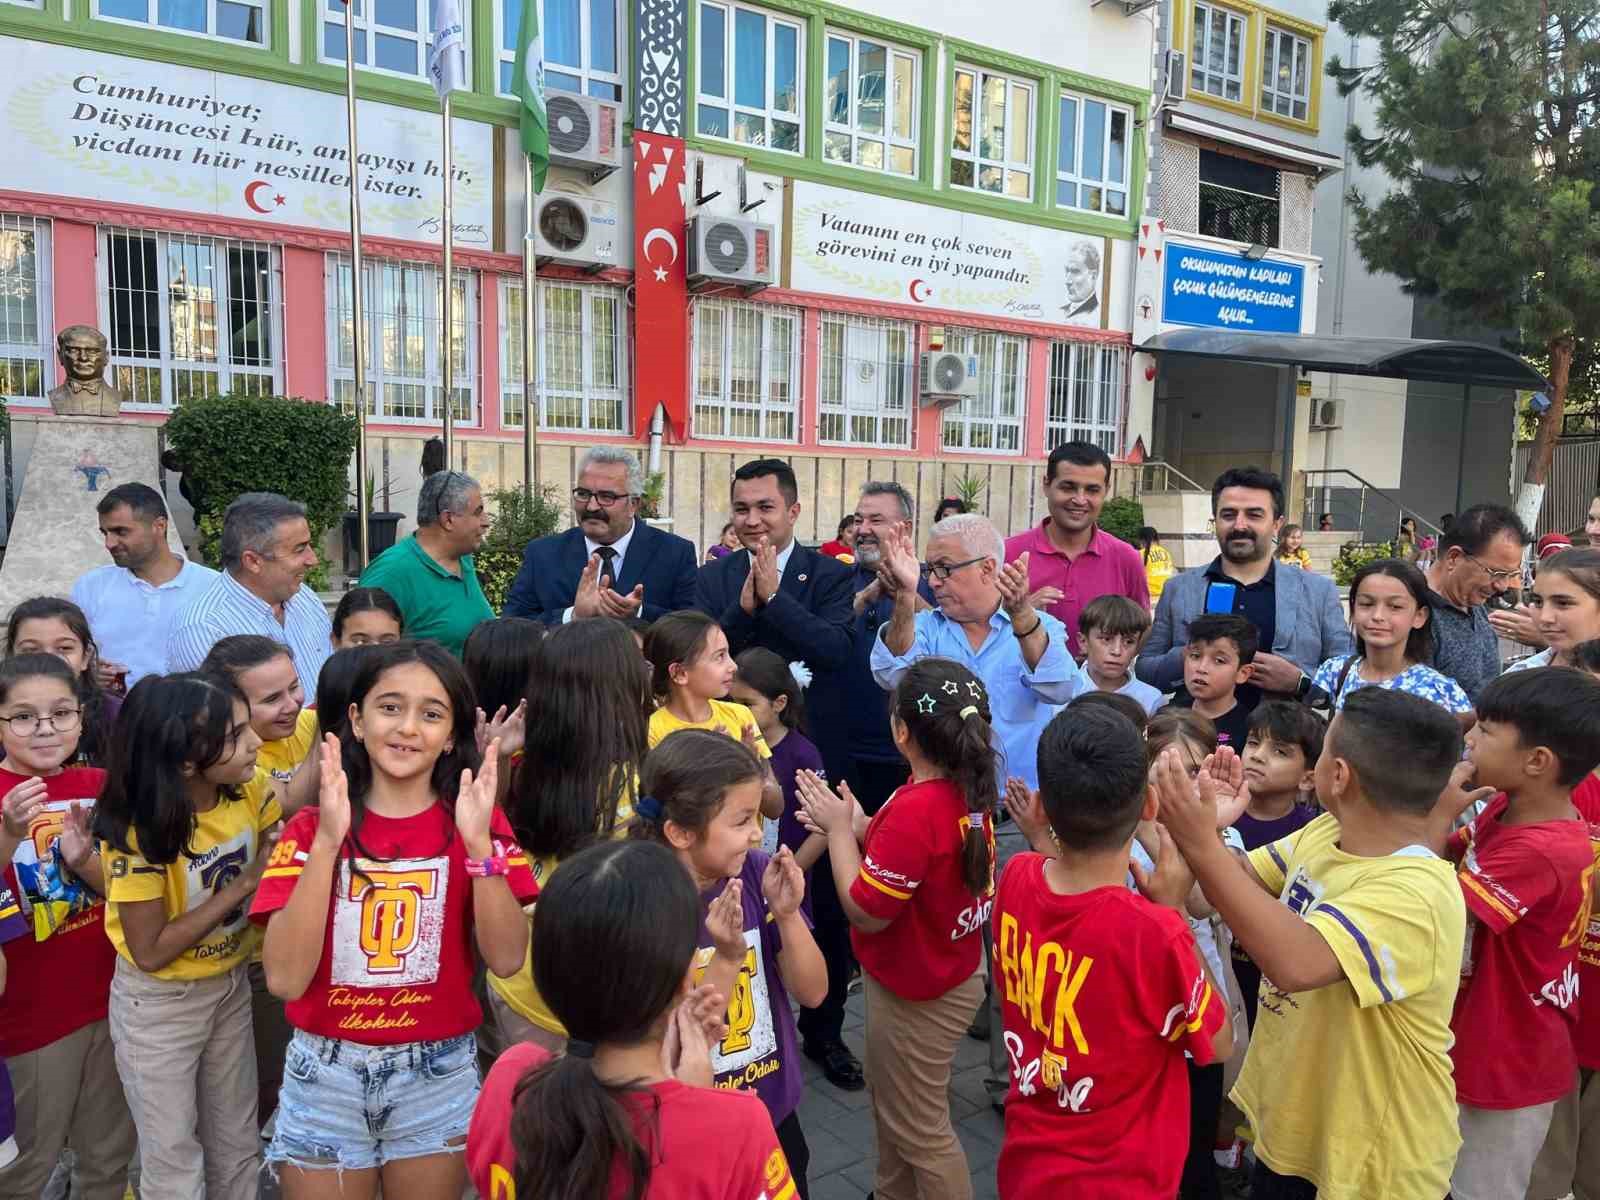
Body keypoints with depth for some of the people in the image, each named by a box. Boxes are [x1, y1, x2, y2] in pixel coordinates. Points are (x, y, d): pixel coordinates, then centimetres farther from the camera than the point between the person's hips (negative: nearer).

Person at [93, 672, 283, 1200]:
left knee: (237, 1145, 19)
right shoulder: (139, 829, -26)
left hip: (231, 986, 4)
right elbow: (150, 951, -23)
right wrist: (244, 884, -25)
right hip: (158, 1003, -4)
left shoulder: (252, 788, -15)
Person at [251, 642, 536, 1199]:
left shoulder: (470, 822, -5)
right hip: (327, 1075, 0)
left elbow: (506, 959, -15)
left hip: (439, 1074, 0)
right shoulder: (311, 828, -6)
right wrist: (327, 841, -25)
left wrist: (478, 842, -27)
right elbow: (285, 979, -17)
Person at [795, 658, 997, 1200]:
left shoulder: (914, 809, -33)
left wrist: (838, 828, -17)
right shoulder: (970, 788, -7)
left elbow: (866, 911, -25)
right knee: (891, 1100, 30)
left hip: (917, 992, -9)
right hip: (950, 970, 9)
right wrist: (857, 825, -4)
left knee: (921, 1128, 13)